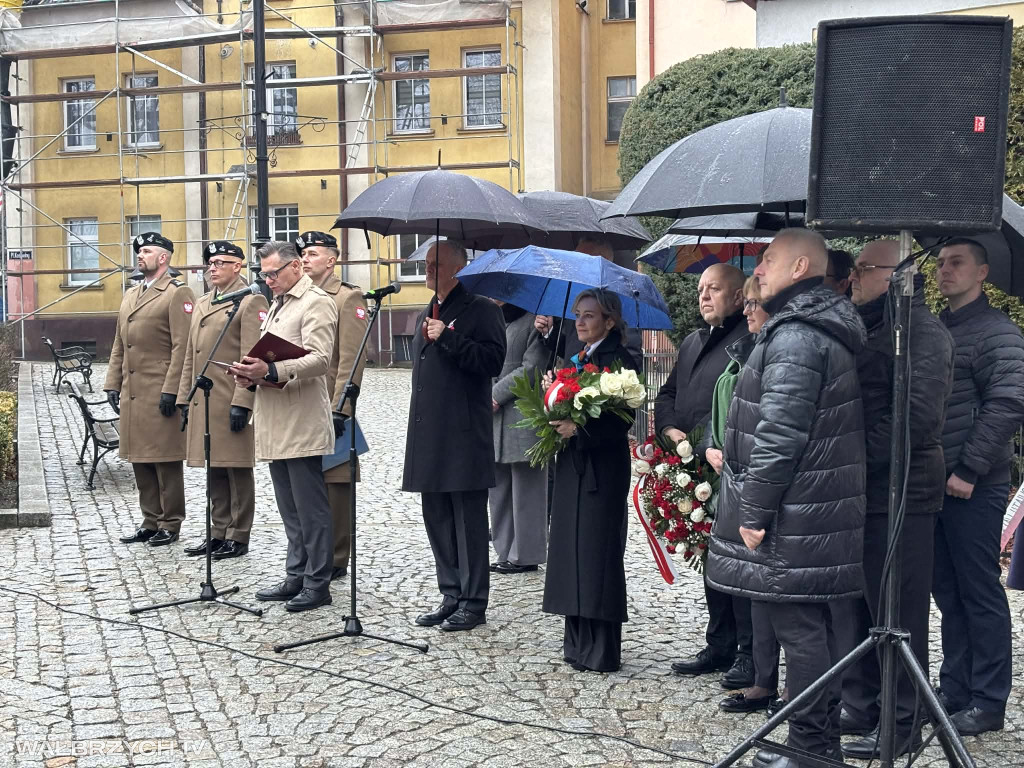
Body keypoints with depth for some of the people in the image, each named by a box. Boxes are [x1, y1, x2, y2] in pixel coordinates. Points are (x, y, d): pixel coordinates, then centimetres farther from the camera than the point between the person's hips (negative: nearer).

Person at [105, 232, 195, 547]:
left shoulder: (178, 293, -6)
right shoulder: (130, 295, 19)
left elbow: (182, 346, -13)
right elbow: (119, 346, 21)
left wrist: (171, 390, -18)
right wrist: (113, 384, 13)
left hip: (161, 394, -8)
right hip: (132, 393, 8)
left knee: (166, 461, -1)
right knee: (140, 460, 12)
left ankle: (170, 524, 8)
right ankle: (151, 521, 21)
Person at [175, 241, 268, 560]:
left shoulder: (251, 301, -7)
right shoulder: (202, 303, 18)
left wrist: (242, 402, -19)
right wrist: (185, 398, 15)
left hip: (233, 403, -8)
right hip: (203, 402, 8)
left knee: (237, 470, 0)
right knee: (214, 471, 13)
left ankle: (238, 536, 8)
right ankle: (218, 532, 22)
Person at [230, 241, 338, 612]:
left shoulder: (316, 303, -8)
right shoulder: (277, 305, 22)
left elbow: (319, 359, -20)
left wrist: (271, 370, -31)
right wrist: (251, 373, 5)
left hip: (302, 425, -9)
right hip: (275, 426, 9)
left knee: (310, 508, -4)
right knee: (290, 509, 14)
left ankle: (317, 584, 2)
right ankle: (296, 578, 21)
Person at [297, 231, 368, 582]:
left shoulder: (348, 298, -5)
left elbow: (352, 359, -12)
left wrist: (340, 408, -18)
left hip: (329, 407, -7)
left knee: (334, 483, 0)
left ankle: (335, 559, 8)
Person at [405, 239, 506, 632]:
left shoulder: (482, 310, -5)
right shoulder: (427, 315, 21)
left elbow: (493, 360, -19)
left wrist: (448, 338, -21)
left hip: (464, 437, -8)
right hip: (429, 436, 8)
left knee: (469, 521, -2)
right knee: (437, 520, 11)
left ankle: (473, 603, 6)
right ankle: (451, 596, 21)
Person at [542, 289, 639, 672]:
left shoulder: (620, 361, -10)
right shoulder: (576, 359, 16)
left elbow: (622, 419, -18)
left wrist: (579, 427, -27)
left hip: (602, 469, -8)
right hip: (572, 465, 9)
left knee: (596, 553, -5)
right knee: (571, 550, 10)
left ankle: (601, 650, 1)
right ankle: (577, 641, 18)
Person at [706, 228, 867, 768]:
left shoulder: (794, 336, -17)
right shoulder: (827, 331, 16)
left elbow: (778, 435, -23)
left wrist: (753, 512, -18)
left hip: (793, 519, -10)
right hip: (820, 512, 10)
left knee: (798, 628, -3)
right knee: (812, 627, 16)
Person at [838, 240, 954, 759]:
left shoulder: (922, 331, -11)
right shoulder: (867, 328, 18)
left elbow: (919, 414, -22)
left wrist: (863, 453, -19)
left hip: (898, 494, -9)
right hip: (858, 491, 9)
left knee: (897, 613, 0)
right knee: (856, 605, 15)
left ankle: (902, 725, 10)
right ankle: (860, 708, 27)